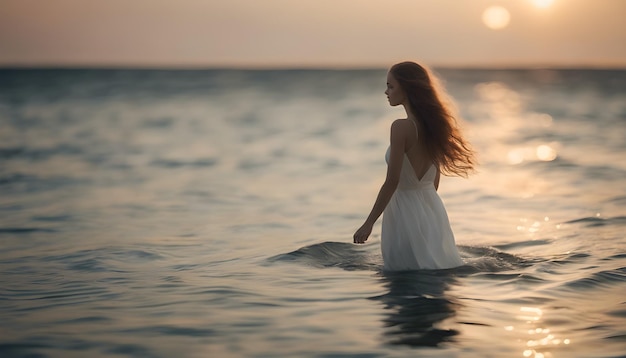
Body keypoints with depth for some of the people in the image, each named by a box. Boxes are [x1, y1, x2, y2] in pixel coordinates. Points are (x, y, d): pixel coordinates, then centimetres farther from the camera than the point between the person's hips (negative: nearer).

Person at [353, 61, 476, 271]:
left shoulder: (401, 127, -20)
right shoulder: (432, 124, 4)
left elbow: (392, 181, -22)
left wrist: (368, 223, -17)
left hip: (406, 210, -8)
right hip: (432, 207, 8)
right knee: (437, 269, 21)